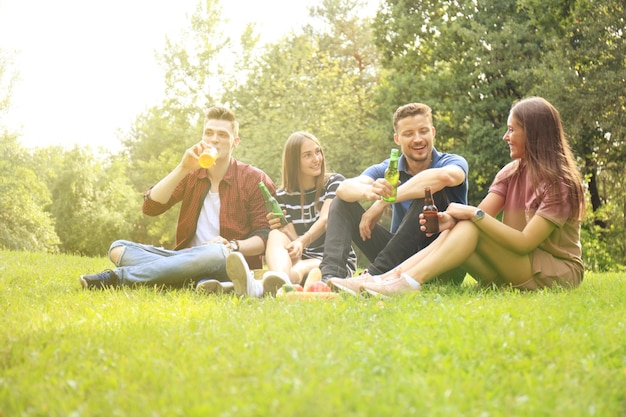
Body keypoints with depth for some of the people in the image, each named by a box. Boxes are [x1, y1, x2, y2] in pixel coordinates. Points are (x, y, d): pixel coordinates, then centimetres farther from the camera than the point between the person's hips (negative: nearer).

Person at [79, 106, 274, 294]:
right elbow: (150, 207, -2)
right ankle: (204, 280, -32)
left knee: (217, 252, -40)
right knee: (119, 248, -11)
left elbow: (265, 236, -5)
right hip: (189, 258, 5)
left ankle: (117, 277, -34)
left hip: (231, 265, -5)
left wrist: (233, 246, -24)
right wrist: (183, 168, -12)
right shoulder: (191, 174, 11)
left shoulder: (254, 179, 0)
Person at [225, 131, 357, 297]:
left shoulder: (334, 182, 3)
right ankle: (280, 278, -64)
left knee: (300, 269, -36)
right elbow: (293, 238, -1)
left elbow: (326, 220, -15)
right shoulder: (283, 196, 9)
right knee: (276, 235, -28)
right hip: (302, 258, 2)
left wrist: (302, 242, -35)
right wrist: (282, 229, -26)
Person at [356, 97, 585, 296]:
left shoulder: (559, 183, -14)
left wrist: (474, 215, -26)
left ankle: (409, 283, -38)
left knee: (470, 228, -26)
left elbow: (524, 242, -23)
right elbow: (482, 213, -6)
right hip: (515, 268, 6)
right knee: (453, 231, -18)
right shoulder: (512, 172, 9)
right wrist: (449, 220, -26)